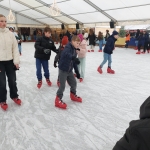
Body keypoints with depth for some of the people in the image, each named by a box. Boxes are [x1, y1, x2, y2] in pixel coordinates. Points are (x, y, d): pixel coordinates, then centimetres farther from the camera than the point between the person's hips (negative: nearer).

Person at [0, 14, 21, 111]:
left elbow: (15, 48, 3)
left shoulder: (10, 34, 2)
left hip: (10, 61, 3)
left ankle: (14, 96, 35)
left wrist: (16, 61, -3)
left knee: (12, 80, 13)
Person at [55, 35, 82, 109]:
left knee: (74, 83, 16)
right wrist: (73, 57, -52)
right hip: (63, 69, -8)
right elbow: (66, 53, -40)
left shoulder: (74, 50, 11)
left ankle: (73, 95, 39)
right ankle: (58, 100, 11)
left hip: (69, 70, 8)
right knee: (62, 86, -4)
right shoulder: (68, 47, -16)